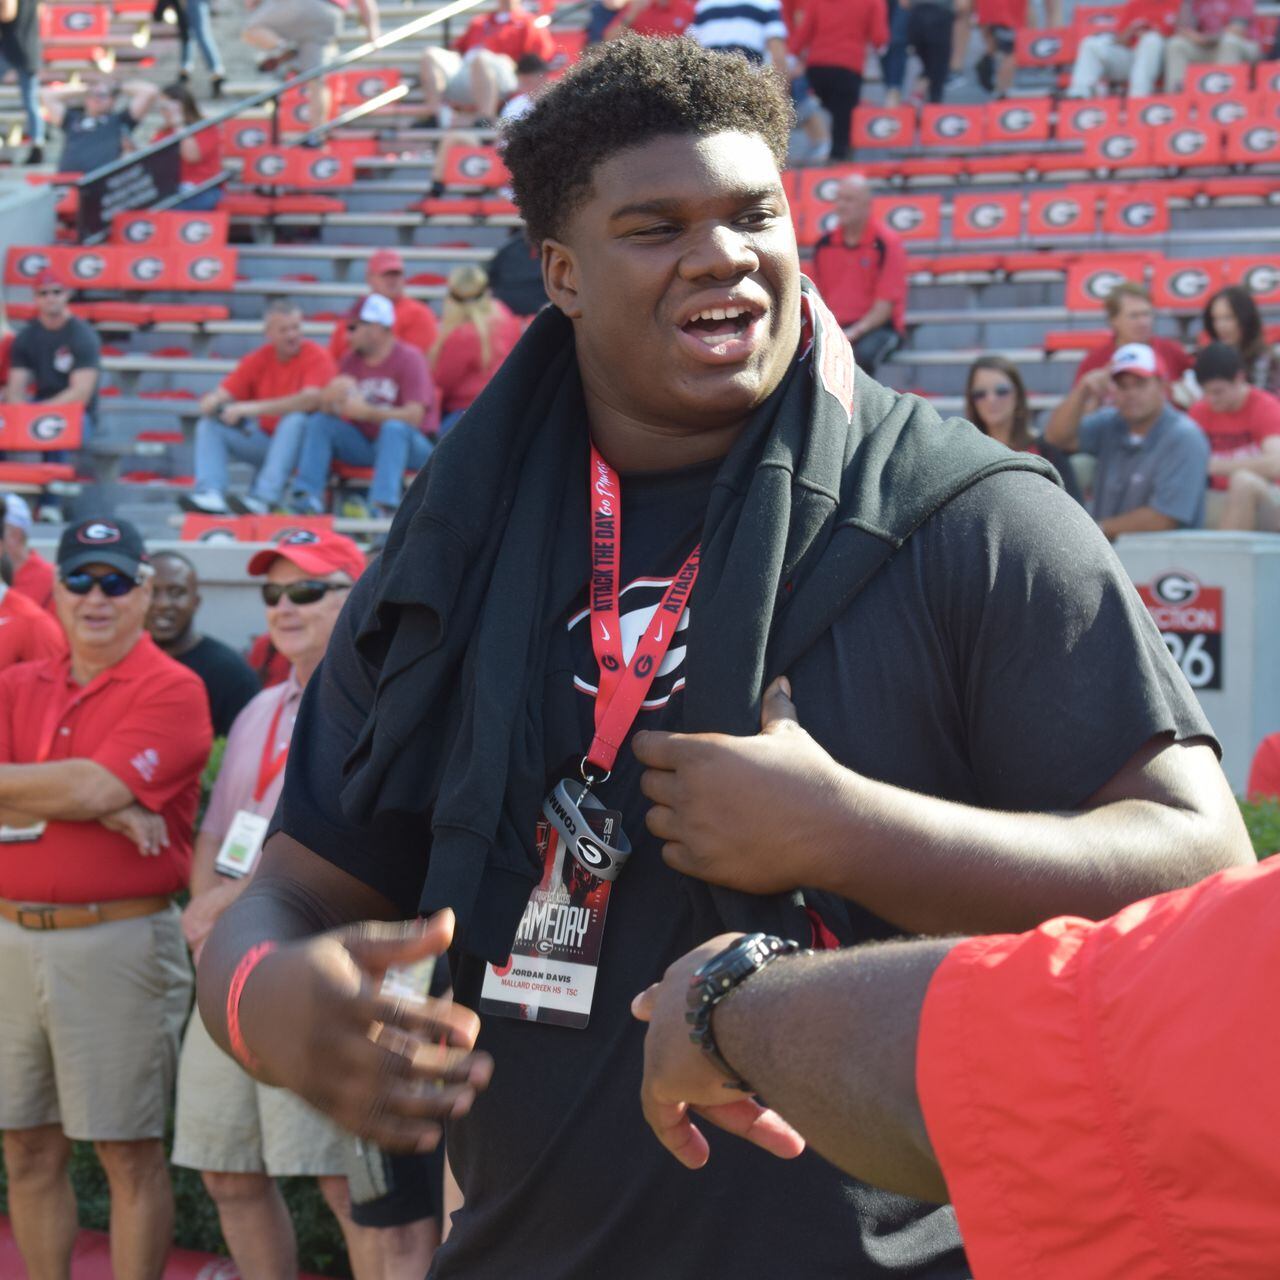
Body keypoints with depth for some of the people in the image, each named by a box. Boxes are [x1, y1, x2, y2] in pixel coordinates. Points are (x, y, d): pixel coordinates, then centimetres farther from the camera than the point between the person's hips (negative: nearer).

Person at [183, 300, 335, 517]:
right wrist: (213, 404, -22)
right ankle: (211, 496, -31)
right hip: (266, 439, 6)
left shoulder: (317, 357, -11)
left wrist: (252, 408, -31)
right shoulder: (258, 359, 5)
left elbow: (311, 400, -28)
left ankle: (263, 498, -45)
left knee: (295, 419, -36)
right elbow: (220, 395, 5)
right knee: (208, 426, -8)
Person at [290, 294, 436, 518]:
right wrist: (333, 394, -21)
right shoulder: (351, 360, 8)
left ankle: (384, 504, -46)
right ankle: (307, 497, -22)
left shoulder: (408, 359, -10)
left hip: (404, 444, -6)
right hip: (364, 445, 6)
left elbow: (414, 416, -22)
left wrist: (366, 412, -24)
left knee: (394, 427, -36)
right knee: (319, 421, -9)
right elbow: (325, 406, 3)